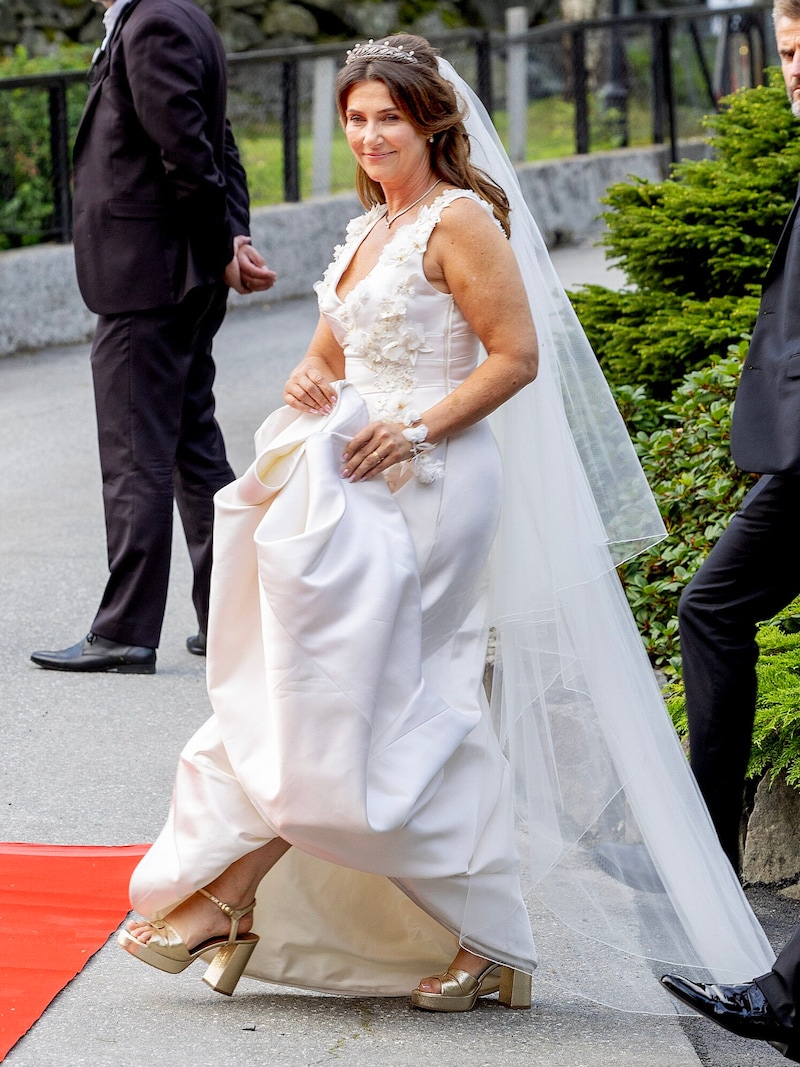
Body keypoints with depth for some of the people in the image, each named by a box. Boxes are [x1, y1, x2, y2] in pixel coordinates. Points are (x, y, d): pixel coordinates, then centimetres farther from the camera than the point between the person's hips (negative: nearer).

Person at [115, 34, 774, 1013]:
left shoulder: (460, 219, -9)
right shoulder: (367, 233, 17)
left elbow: (519, 355, -13)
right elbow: (331, 354, 25)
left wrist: (418, 428, -18)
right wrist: (308, 384, 2)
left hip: (427, 486, -9)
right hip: (359, 488, 9)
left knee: (336, 699, -7)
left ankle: (223, 902, -2)